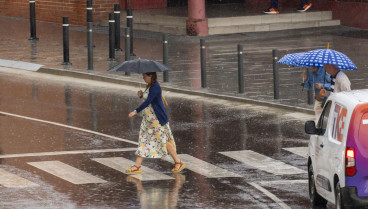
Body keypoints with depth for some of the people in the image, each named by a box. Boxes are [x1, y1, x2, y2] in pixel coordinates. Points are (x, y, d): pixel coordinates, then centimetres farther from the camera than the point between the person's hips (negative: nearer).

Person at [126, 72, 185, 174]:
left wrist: (136, 111, -31)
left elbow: (148, 102, -28)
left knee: (164, 141, -2)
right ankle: (137, 166, 6)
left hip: (157, 118, -10)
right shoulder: (149, 86, 11)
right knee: (143, 139, 6)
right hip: (148, 118, 10)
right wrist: (141, 95, 0)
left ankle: (178, 162, 10)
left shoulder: (155, 87, -20)